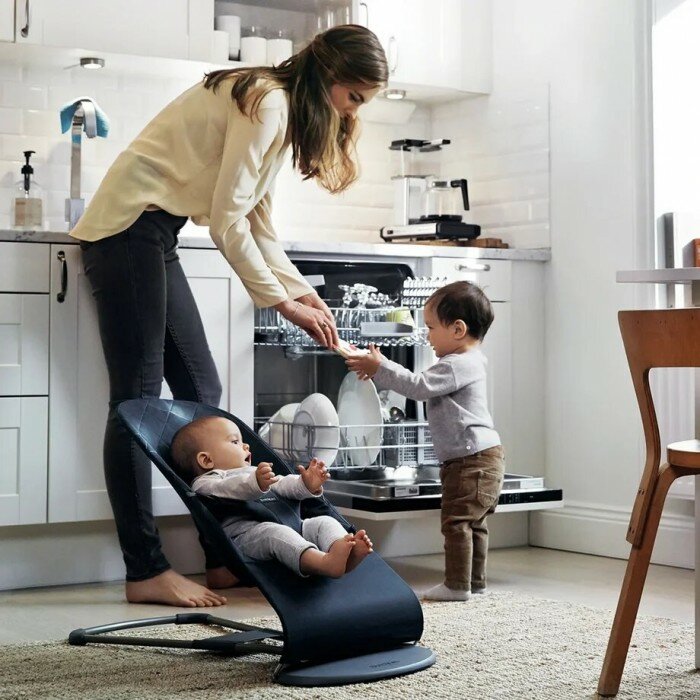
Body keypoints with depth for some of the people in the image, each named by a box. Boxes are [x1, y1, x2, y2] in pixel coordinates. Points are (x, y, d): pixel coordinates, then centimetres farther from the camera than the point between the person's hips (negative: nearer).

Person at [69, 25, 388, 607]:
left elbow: (258, 223, 17)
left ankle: (223, 559, 9)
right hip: (128, 226, -10)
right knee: (138, 399, -10)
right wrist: (282, 301, -13)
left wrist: (304, 292, 7)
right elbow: (226, 218, -18)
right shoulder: (268, 100, -14)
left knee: (200, 391, 6)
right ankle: (146, 571, -7)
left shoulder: (281, 110, 17)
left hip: (153, 236, 10)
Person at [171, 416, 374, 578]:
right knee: (275, 533, -36)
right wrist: (256, 484, -32)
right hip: (243, 531, -8)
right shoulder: (203, 483, 13)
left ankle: (343, 548, -46)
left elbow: (283, 485, 30)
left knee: (324, 522, -11)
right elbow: (223, 490, -11)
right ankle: (324, 563, -63)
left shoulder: (255, 473, 43)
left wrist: (306, 485, 6)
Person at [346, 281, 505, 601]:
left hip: (472, 457, -11)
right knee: (472, 521, 16)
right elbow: (420, 384, 21)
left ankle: (457, 584, -1)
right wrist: (380, 367, 16)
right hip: (480, 456, 11)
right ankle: (475, 580, 24)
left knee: (457, 520, -6)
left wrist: (379, 368, -16)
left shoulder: (458, 365, -17)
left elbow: (418, 386, -22)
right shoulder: (464, 362, 17)